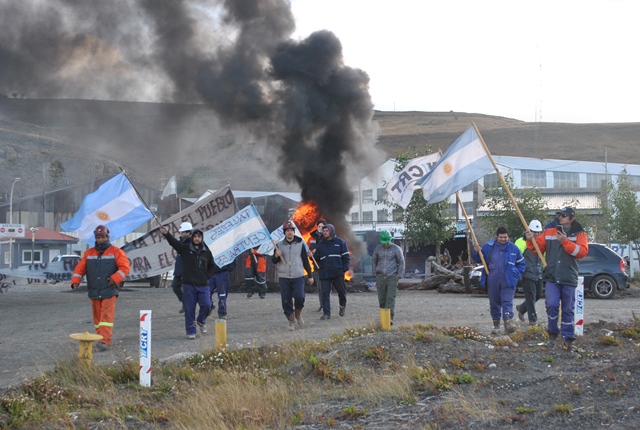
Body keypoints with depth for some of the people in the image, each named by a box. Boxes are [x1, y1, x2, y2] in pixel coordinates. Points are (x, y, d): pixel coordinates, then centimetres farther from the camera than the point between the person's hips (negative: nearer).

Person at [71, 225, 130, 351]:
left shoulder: (116, 252, 1)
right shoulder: (89, 253, 12)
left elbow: (125, 267, -7)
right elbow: (80, 268, 8)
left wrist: (115, 278, -21)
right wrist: (75, 280, -8)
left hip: (109, 291, -4)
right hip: (94, 292, 4)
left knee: (107, 316, -10)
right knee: (97, 316, 9)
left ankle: (105, 341, -16)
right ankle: (100, 338, 19)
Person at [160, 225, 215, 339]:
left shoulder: (206, 251, 8)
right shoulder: (185, 248, 1)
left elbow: (211, 266, 20)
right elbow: (174, 242, -16)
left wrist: (207, 276, 6)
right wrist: (166, 234, -34)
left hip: (203, 285, 2)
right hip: (189, 284, -2)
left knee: (206, 305, -7)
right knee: (189, 308, 0)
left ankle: (201, 321, 23)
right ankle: (191, 331, 9)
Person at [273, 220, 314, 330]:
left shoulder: (300, 244, 5)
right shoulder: (279, 245, 4)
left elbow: (305, 261, 10)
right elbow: (274, 261, 7)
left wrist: (310, 275, 10)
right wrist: (276, 256, -15)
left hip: (298, 277, -1)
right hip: (284, 277, 1)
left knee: (299, 297, -16)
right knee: (286, 301, -1)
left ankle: (298, 314, 12)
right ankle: (291, 321, 14)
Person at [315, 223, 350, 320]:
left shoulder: (340, 242, 5)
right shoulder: (319, 244, 13)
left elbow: (346, 257, 4)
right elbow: (317, 258, 14)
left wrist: (344, 269, -6)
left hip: (338, 273, -2)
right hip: (324, 274, 2)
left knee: (341, 290, 4)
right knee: (325, 293, -3)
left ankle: (343, 306, 33)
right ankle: (326, 313, 0)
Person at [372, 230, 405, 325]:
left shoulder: (396, 249, -3)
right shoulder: (378, 248, 6)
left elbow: (401, 262, 2)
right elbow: (373, 260, 16)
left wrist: (399, 275, -4)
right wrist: (375, 273, 9)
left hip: (392, 277, -3)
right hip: (380, 277, 3)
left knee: (391, 298, -11)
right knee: (382, 298, 5)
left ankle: (390, 318, -17)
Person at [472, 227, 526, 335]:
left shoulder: (514, 248, 3)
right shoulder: (488, 247, 4)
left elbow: (521, 263, 14)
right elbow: (479, 260, 14)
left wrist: (517, 275, 2)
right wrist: (477, 252, -7)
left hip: (508, 281, -2)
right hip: (492, 280, 2)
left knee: (507, 302, -13)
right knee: (494, 303, 8)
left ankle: (509, 324, -22)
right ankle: (496, 325, 19)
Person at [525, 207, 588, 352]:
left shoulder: (579, 234, 2)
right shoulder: (549, 232, 8)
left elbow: (582, 251, -13)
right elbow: (538, 247, 9)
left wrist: (565, 242, -21)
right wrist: (531, 240, -11)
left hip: (569, 279, -1)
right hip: (552, 278, 1)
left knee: (568, 310, 6)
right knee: (551, 305, -11)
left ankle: (568, 338, 14)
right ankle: (552, 334, 6)